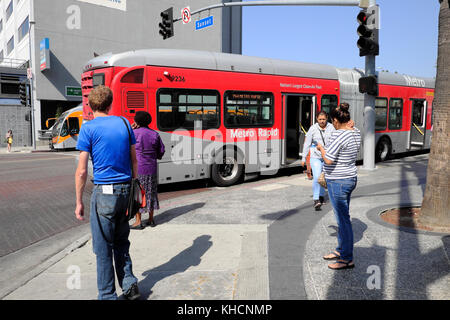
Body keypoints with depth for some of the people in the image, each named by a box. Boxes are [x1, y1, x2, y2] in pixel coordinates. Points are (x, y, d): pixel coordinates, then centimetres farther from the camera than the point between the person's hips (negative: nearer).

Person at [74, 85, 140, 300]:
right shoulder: (124, 123, 8)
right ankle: (129, 284, 20)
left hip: (104, 191, -5)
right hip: (125, 190, 5)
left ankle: (107, 295, 15)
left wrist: (79, 202, 0)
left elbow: (82, 171, -9)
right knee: (121, 242, 20)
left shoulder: (88, 128, -5)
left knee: (103, 247, 6)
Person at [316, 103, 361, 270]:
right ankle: (340, 250, 34)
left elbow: (328, 160, -24)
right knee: (342, 217, 20)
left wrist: (321, 148, -6)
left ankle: (347, 259, 11)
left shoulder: (338, 134, -22)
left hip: (338, 182, -10)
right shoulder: (356, 132, 6)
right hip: (350, 178, 10)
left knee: (343, 219, 0)